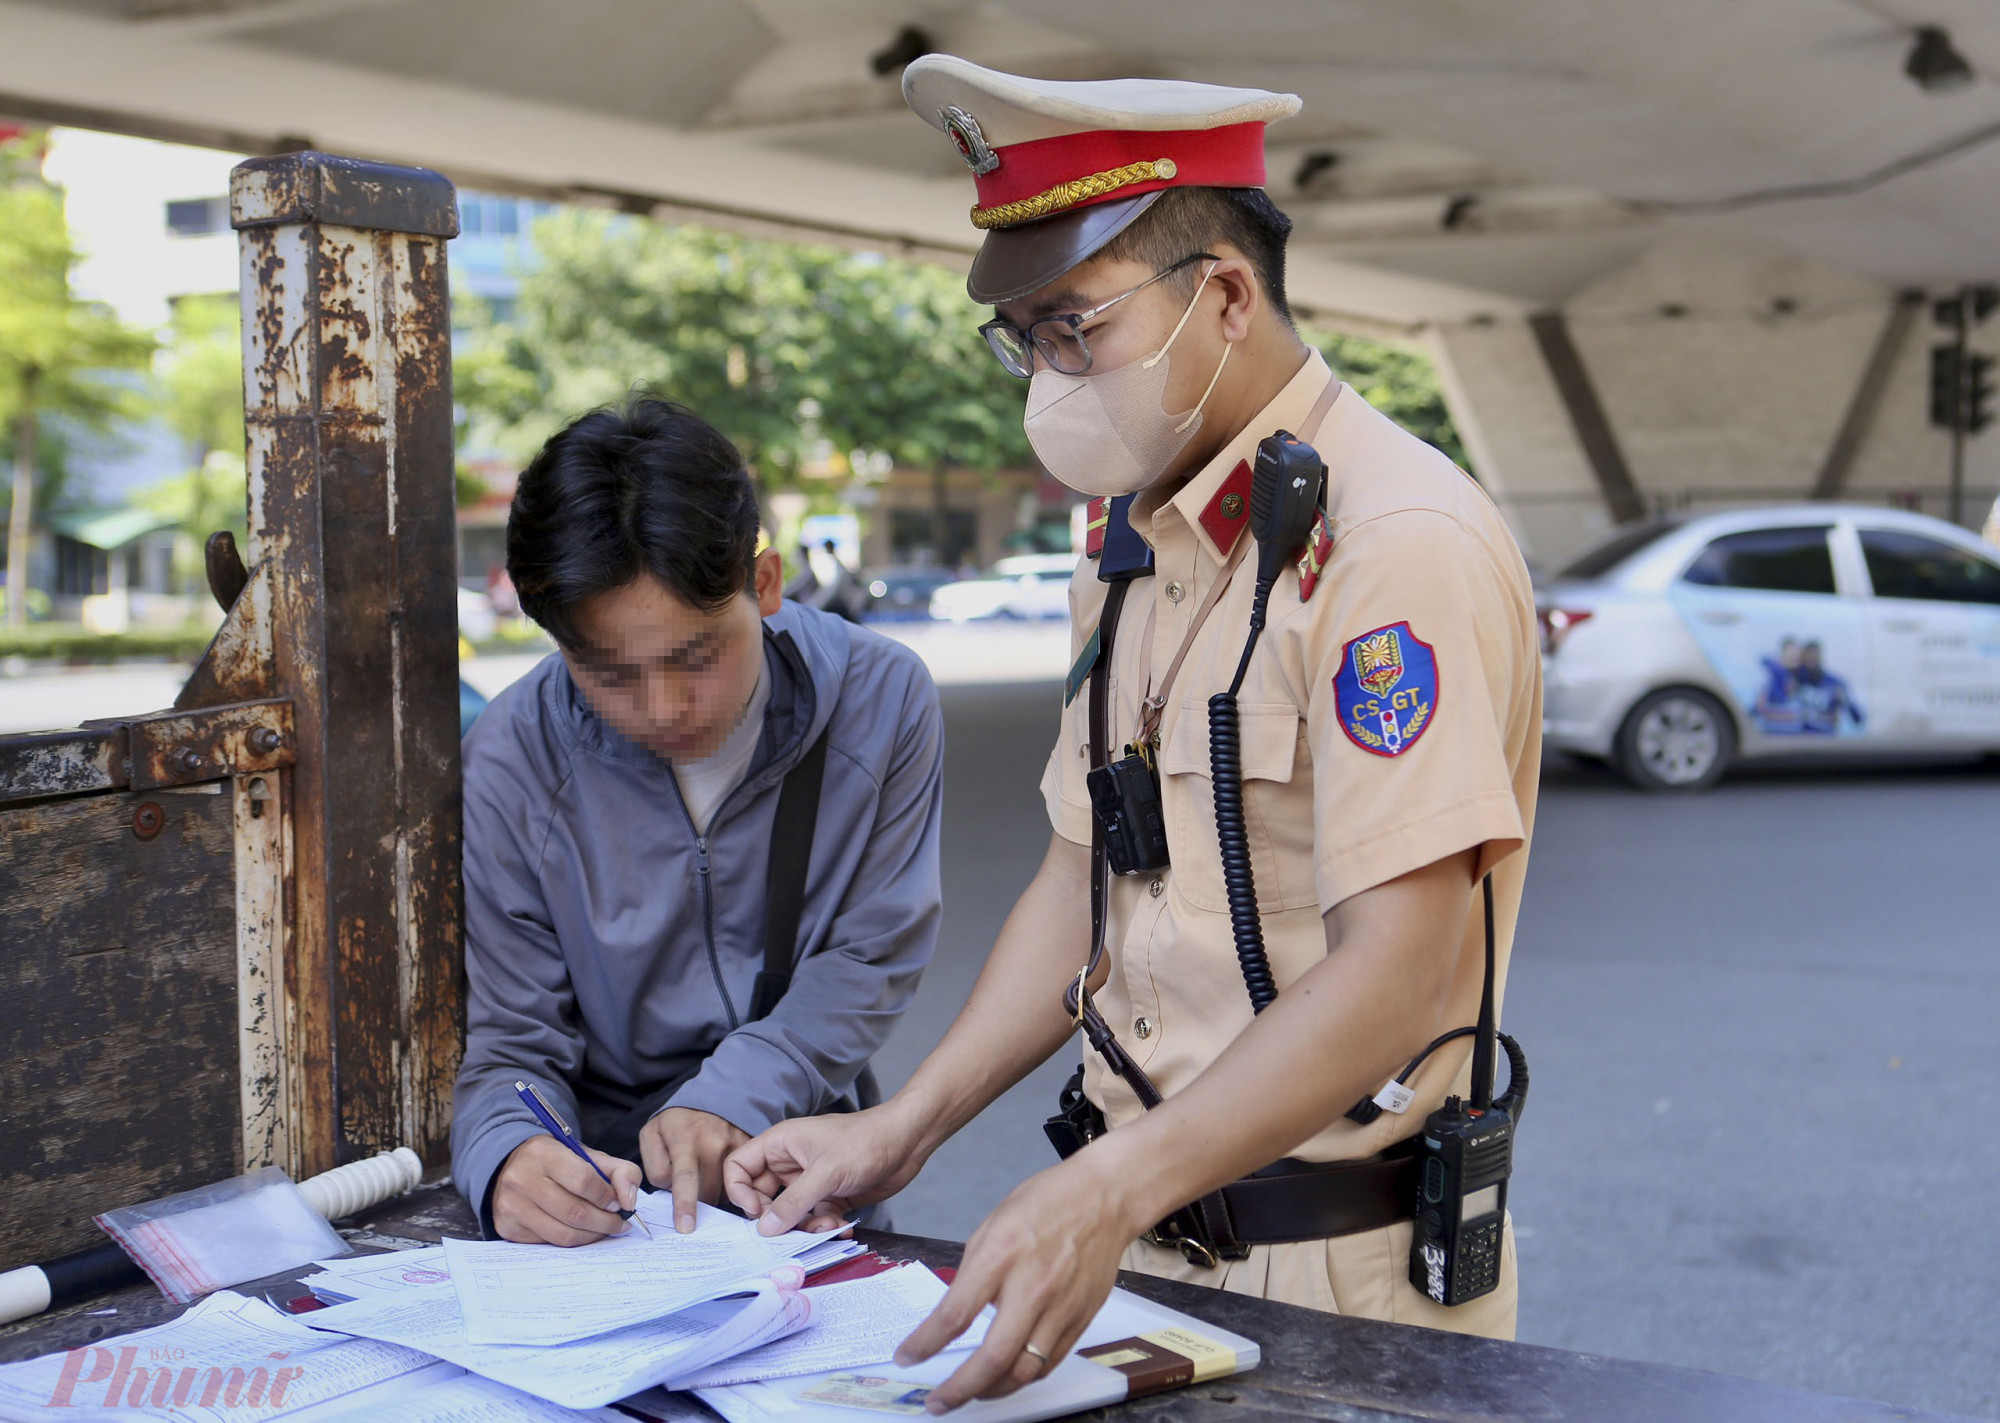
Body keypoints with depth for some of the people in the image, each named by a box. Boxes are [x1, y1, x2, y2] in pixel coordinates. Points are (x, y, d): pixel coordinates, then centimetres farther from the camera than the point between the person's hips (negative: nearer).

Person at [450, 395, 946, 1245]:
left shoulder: (883, 701, -9)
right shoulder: (510, 764, -11)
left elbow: (870, 959, -2)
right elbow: (508, 1045, -7)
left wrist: (731, 1099, -18)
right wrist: (510, 1158, -31)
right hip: (605, 1188, 0)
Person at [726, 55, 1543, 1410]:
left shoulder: (1401, 544, -20)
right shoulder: (1128, 533, 9)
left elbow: (1392, 979, -27)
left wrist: (1107, 1192, -35)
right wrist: (902, 1130, 5)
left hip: (1342, 1268, -7)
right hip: (1140, 1236, 8)